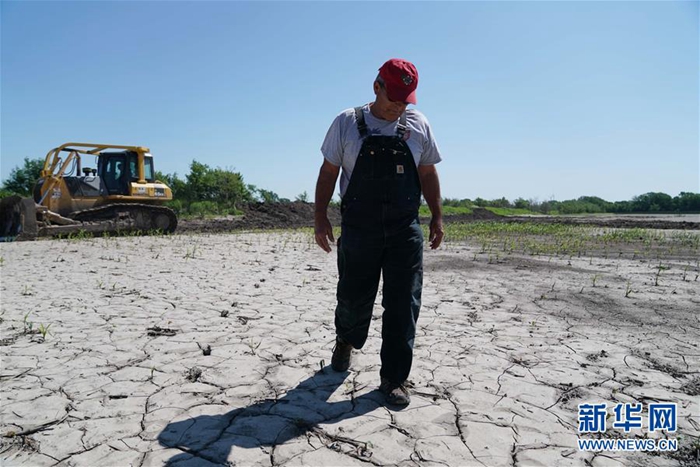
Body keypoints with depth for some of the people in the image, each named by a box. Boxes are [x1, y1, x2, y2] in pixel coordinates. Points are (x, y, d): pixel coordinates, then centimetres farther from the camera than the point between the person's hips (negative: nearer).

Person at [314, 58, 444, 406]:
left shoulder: (418, 125, 7)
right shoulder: (346, 123, 1)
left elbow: (427, 173, 13)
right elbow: (328, 172, 4)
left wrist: (437, 216, 8)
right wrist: (320, 217, -1)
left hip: (405, 230, 2)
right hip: (357, 229, -1)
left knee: (403, 305, -1)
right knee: (353, 297, 8)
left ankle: (393, 378, 14)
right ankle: (345, 342, 42)